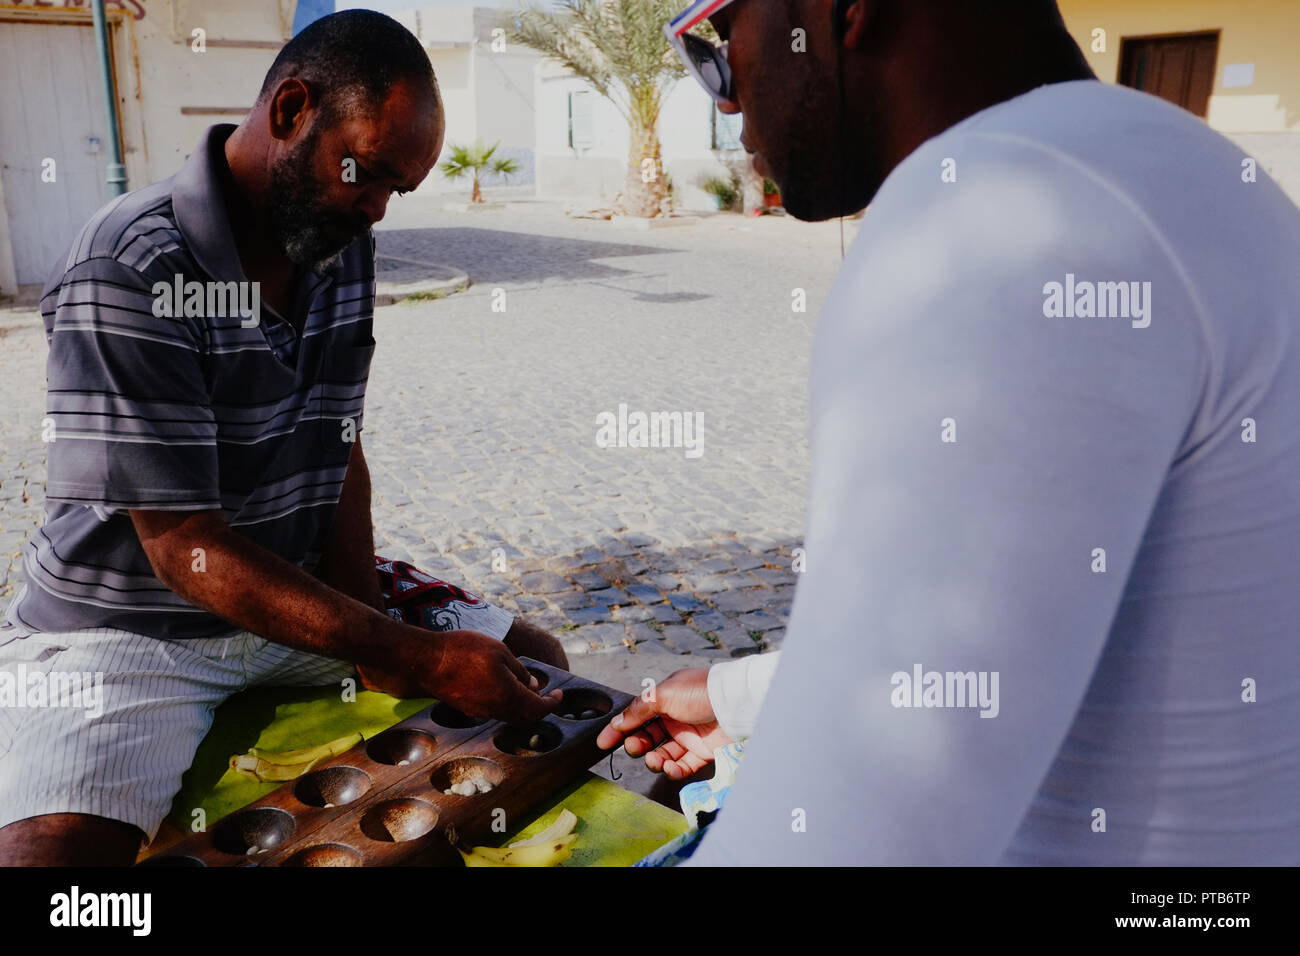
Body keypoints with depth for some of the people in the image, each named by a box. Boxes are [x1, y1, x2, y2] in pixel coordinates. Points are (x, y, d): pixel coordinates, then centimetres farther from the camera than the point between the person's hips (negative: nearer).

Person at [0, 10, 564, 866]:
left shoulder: (345, 247, -1)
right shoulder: (128, 273, -23)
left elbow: (341, 451, 1)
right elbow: (186, 550, -25)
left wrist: (372, 642, -12)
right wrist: (415, 657, -29)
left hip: (306, 593, 7)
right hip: (133, 627, -6)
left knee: (533, 667, 7)